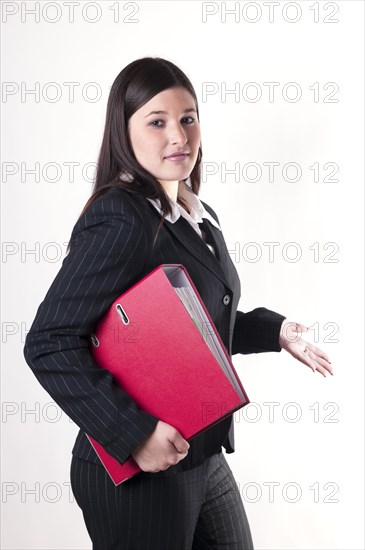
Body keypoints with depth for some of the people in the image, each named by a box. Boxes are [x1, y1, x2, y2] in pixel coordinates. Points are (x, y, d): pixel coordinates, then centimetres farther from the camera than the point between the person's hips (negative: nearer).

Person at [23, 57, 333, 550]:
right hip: (136, 472, -8)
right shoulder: (120, 219, -20)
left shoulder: (199, 216, 8)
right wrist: (133, 434, -26)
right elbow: (48, 343, -24)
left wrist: (272, 330, 12)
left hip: (205, 455, 9)